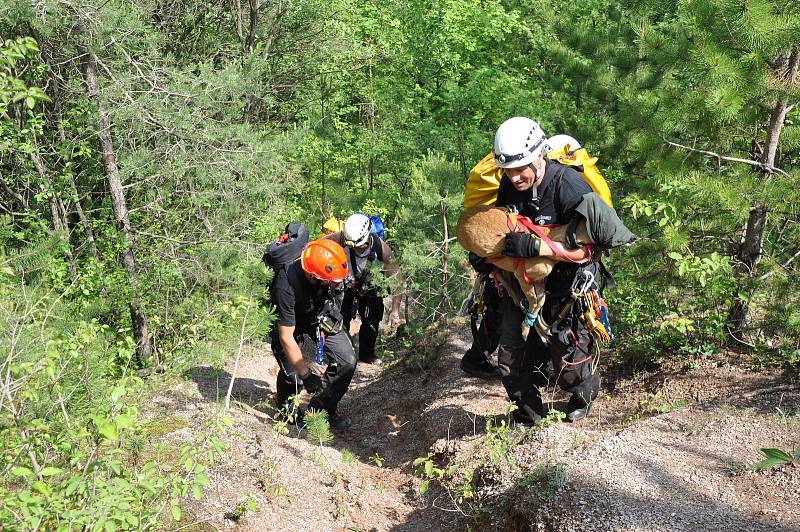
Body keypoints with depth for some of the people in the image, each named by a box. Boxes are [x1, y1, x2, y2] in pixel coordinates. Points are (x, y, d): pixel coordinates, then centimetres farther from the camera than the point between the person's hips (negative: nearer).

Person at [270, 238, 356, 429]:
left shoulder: (330, 267, -28)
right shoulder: (286, 285, -41)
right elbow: (286, 336, -34)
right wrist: (306, 375, -30)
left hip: (319, 313, 4)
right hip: (288, 320, -4)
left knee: (347, 360, -9)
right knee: (292, 376, -12)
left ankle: (321, 407, 12)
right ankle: (284, 406, 23)